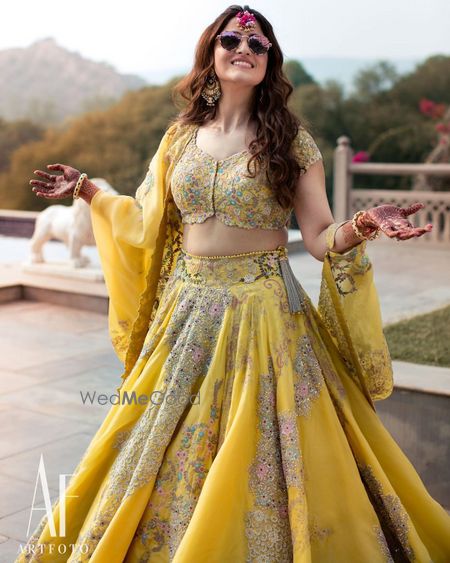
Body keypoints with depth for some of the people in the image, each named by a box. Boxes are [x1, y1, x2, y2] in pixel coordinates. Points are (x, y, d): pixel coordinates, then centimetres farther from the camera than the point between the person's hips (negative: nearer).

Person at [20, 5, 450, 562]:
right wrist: (88, 190, 17)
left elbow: (321, 239, -5)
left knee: (258, 460, 1)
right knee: (168, 457, 12)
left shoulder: (291, 141, -3)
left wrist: (362, 226, -25)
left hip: (262, 313, -3)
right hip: (187, 312, 4)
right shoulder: (181, 136, 7)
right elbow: (154, 223, 16)